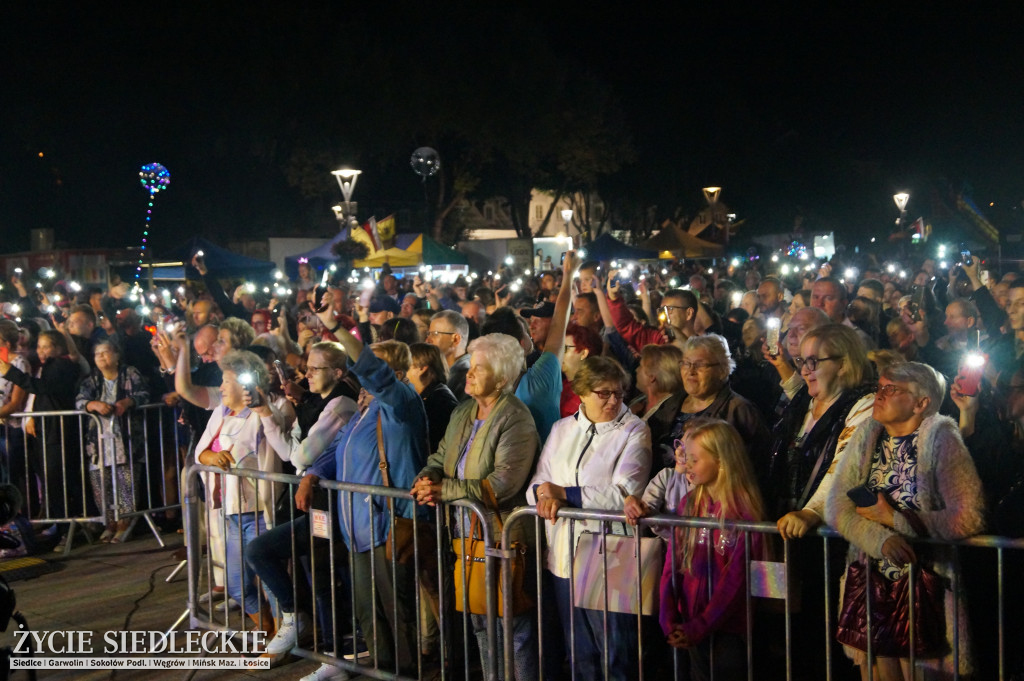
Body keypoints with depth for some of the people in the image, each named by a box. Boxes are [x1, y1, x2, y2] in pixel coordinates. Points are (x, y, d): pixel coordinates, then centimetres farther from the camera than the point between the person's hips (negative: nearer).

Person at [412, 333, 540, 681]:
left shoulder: (516, 421, -16)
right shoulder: (462, 413, 11)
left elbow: (502, 484, -24)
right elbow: (441, 456, 13)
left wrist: (444, 489, -22)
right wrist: (429, 477, -11)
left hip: (503, 535, -8)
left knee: (512, 627, 0)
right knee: (481, 623, 18)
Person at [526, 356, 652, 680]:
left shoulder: (634, 431, -4)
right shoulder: (562, 429, 13)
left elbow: (622, 494, -15)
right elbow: (539, 482, 9)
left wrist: (563, 492, -13)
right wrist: (544, 495, -15)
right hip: (562, 558, 5)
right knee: (578, 655, 15)